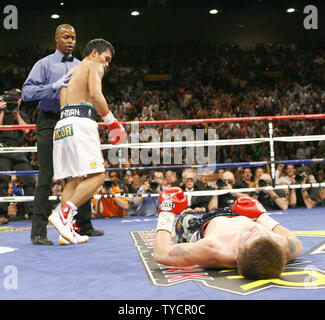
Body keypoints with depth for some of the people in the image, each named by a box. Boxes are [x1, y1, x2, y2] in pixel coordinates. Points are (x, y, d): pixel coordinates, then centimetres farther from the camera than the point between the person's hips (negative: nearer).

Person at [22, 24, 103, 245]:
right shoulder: (44, 64, 4)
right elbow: (27, 92, -7)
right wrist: (54, 86, -19)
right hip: (49, 123, -4)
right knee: (46, 176, -8)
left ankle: (84, 225, 16)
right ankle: (38, 232, -3)